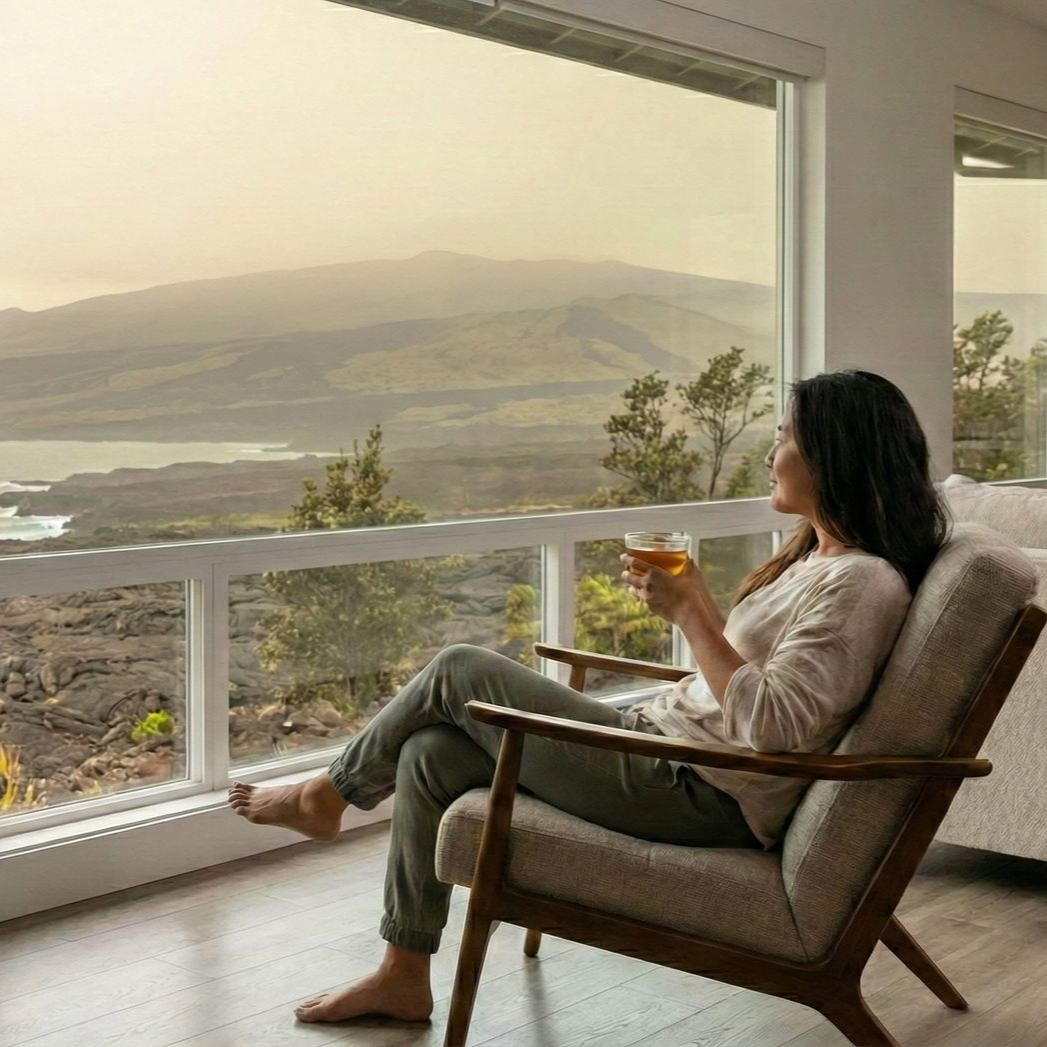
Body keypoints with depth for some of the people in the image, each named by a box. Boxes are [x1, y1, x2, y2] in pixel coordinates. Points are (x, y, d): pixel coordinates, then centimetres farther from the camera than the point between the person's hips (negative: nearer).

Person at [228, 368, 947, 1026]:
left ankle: (329, 795, 21)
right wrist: (689, 596, 4)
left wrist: (688, 611, -20)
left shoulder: (862, 582, -17)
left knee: (459, 672, -5)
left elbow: (769, 726, -25)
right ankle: (403, 977, 17)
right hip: (671, 744, 10)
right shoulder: (819, 556, 14)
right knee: (430, 755, 6)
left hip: (697, 795, -10)